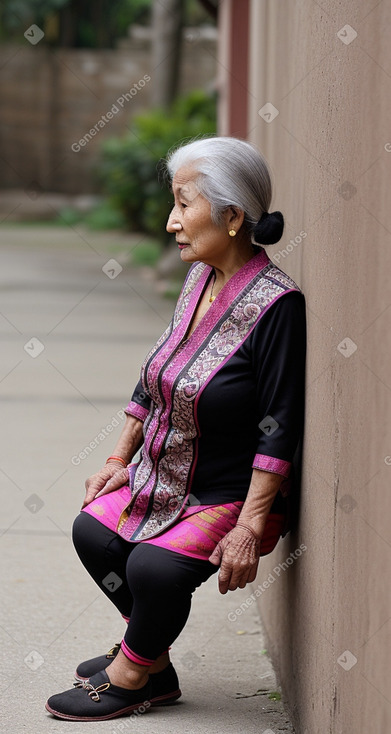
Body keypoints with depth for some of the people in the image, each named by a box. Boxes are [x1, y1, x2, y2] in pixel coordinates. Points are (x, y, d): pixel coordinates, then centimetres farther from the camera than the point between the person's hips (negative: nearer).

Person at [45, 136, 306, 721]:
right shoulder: (200, 278, 1)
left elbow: (279, 429, -23)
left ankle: (130, 677, 5)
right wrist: (120, 458, 14)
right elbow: (155, 377, 15)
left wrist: (249, 526, -24)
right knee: (93, 530, -6)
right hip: (161, 475, 8)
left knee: (156, 567, -24)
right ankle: (154, 663, 12)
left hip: (230, 494, -8)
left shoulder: (276, 304, -23)